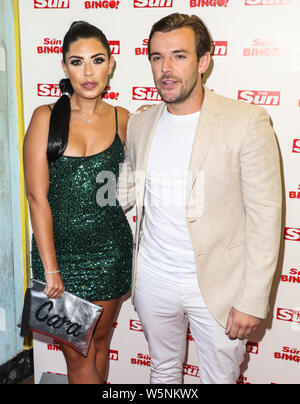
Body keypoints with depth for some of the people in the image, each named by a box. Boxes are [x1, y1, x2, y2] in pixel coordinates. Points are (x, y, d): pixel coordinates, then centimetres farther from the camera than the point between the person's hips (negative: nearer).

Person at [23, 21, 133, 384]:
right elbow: (37, 198, -10)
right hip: (59, 249, -2)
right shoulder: (46, 118, -8)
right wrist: (51, 268, -11)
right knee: (78, 355, 10)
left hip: (110, 250, 2)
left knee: (100, 342, 19)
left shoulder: (122, 119, -1)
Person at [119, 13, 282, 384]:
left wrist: (252, 300, -14)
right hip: (153, 280, 4)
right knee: (163, 371, 24)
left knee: (219, 377, 16)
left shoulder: (247, 122, -14)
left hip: (218, 285, -3)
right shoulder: (139, 124, 2)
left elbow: (265, 216, -14)